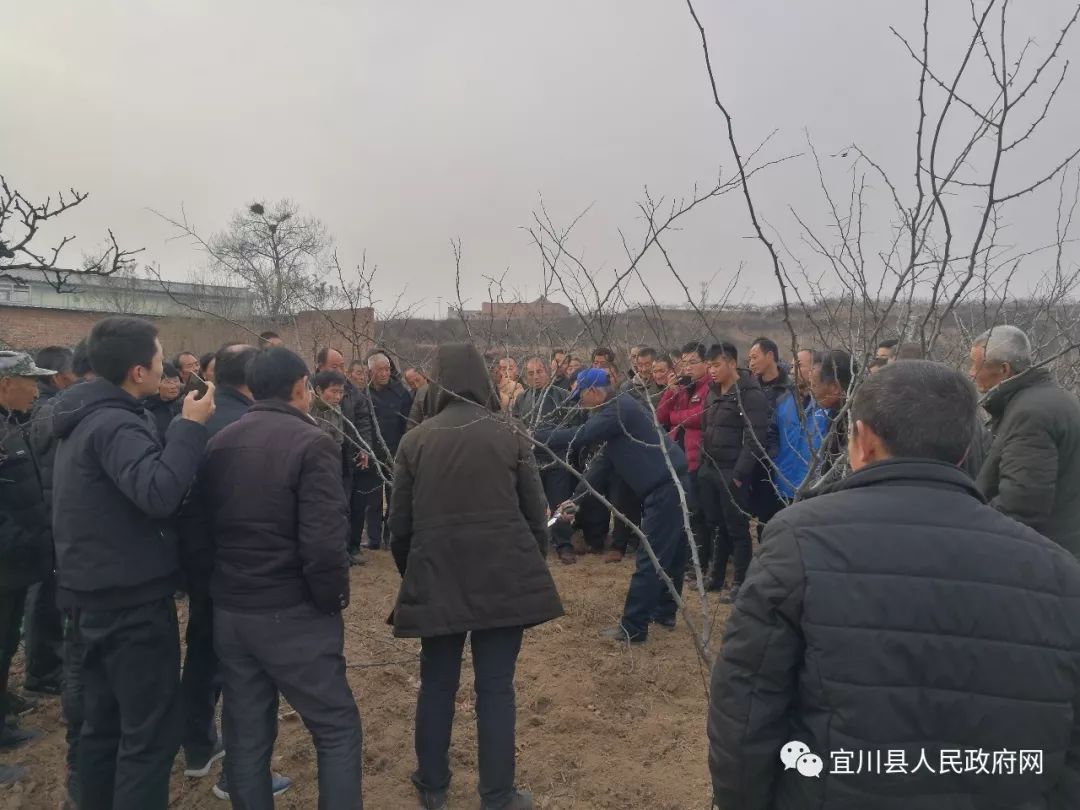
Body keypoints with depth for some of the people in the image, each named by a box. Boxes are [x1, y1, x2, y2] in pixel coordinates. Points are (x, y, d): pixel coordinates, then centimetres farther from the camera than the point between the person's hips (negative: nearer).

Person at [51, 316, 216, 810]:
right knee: (150, 733, 0)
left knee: (104, 723, 20)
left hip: (95, 593, 10)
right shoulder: (114, 424, -21)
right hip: (132, 599, -10)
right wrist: (191, 425, -30)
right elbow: (159, 494, -38)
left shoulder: (85, 418, 11)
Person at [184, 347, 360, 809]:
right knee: (338, 730, 7)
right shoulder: (311, 444, -14)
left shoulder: (219, 443, 6)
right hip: (294, 614, -6)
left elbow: (195, 529, 8)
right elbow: (323, 541, -22)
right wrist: (332, 598, -7)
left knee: (245, 736, 17)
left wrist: (219, 585, 15)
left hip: (229, 613, 7)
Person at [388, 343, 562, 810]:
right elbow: (535, 519, 2)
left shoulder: (415, 442, 1)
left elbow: (399, 525, 5)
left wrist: (413, 575, 21)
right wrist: (529, 569, 18)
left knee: (437, 685, 15)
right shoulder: (511, 439, -2)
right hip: (503, 580, -1)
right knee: (495, 688, 7)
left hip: (436, 581, 1)